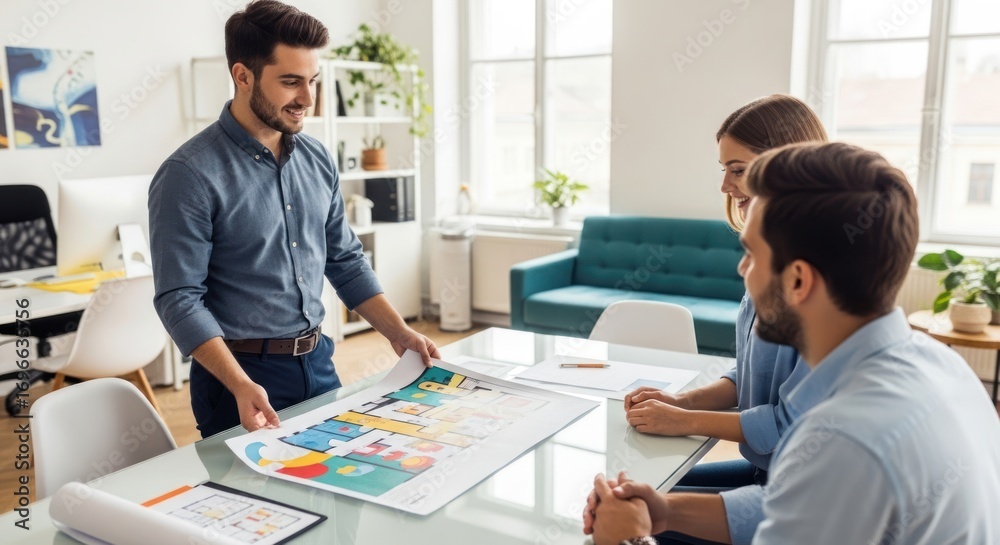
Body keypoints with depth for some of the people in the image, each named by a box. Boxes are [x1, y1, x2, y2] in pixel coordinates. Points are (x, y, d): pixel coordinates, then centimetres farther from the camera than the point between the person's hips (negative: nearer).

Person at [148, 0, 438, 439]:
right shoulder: (190, 175, -16)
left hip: (318, 364, 6)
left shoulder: (318, 160, 3)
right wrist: (241, 385, -28)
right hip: (241, 374, -6)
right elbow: (180, 299, -17)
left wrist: (398, 333, 2)